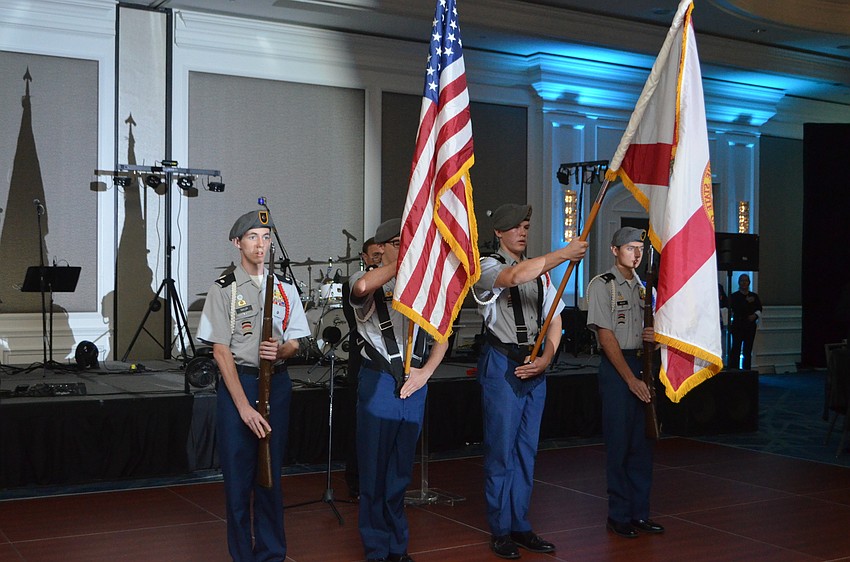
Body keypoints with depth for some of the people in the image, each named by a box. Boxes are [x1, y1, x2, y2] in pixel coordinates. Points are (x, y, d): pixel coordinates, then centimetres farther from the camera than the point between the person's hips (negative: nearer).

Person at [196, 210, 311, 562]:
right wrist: (243, 404, -13)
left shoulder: (285, 288, 10)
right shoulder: (224, 289, -2)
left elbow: (295, 344, 12)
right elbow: (220, 351, -6)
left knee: (271, 474, 10)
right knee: (238, 475, 0)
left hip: (277, 382, 3)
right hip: (237, 381, -3)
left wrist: (280, 351, -13)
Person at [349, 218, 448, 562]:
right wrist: (402, 262, -22)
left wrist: (426, 372, -1)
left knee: (401, 468, 12)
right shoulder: (369, 283, -1)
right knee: (375, 466, 1)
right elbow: (362, 286, -29)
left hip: (414, 384, 4)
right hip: (378, 381, -4)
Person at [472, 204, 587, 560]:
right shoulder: (488, 267, -5)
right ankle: (500, 531, 7)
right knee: (501, 448, -2)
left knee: (527, 449, 10)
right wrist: (564, 254, -33)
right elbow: (514, 276, -29)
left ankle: (520, 526, 19)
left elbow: (554, 319, 12)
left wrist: (546, 358, -4)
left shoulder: (541, 271, 15)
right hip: (501, 365, -6)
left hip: (535, 366, 6)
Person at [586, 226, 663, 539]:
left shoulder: (644, 287, 15)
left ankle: (639, 512, 18)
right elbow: (606, 337, -11)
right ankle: (619, 516, 7)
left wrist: (654, 335, -2)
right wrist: (630, 378, -15)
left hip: (643, 364, 7)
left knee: (643, 441, 9)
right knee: (619, 442, -2)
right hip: (615, 366, -6)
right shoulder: (602, 285, -6)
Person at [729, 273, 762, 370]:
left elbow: (759, 309, 8)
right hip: (737, 325, -3)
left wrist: (755, 315, -12)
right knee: (736, 350, -6)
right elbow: (734, 308, -13)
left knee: (747, 351, 5)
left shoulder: (754, 296, 12)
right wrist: (746, 301, -14)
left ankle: (746, 371, 8)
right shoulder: (734, 296, 2)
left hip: (750, 326, 3)